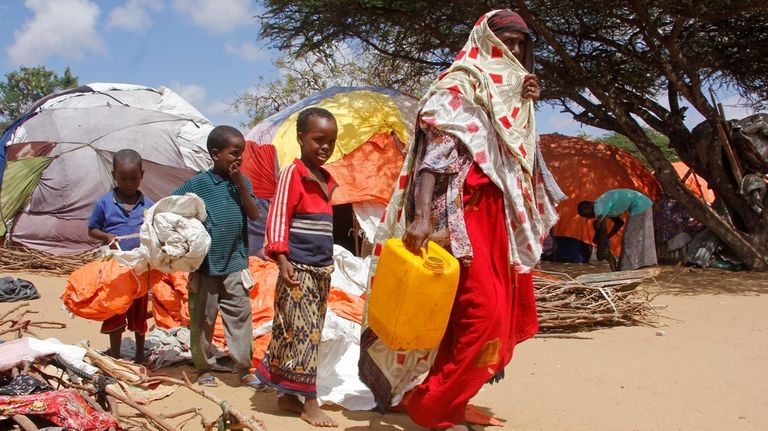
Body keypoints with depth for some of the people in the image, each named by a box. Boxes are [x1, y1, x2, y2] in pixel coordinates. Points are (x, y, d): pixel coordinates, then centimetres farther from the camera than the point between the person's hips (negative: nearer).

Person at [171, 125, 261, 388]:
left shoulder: (242, 182, 5)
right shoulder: (197, 184, -6)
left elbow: (254, 215, -3)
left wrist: (241, 186, -12)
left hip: (235, 264, 2)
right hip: (205, 266, -2)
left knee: (240, 315, 4)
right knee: (202, 318, 8)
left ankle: (244, 368, 13)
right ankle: (204, 368, 23)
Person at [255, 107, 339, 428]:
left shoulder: (326, 179, 13)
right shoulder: (292, 173, -10)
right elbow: (277, 218, -14)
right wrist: (282, 260, -22)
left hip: (322, 269, 8)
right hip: (298, 268, -8)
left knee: (310, 333, 11)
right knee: (303, 332, -6)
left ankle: (288, 394, 21)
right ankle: (310, 404, -1)